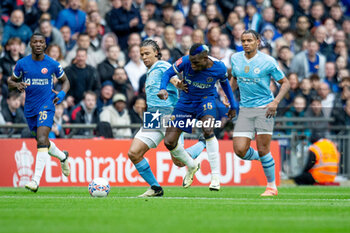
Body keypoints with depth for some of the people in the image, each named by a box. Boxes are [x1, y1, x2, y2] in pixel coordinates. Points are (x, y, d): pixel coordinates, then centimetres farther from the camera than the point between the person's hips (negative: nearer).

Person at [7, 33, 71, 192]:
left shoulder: (52, 64, -4)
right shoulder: (22, 64, -1)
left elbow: (65, 81, 11)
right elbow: (10, 82, 10)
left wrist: (62, 94, -10)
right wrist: (17, 85, -14)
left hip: (46, 106, -4)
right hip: (30, 108, 4)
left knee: (42, 140, -21)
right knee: (43, 142, 16)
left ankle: (36, 180, -27)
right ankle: (63, 157, 49)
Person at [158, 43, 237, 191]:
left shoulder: (219, 67, -17)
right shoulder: (185, 62, -20)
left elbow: (224, 83, 4)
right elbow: (168, 73, -8)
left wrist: (233, 106, 13)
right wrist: (163, 88, -29)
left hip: (206, 100, -2)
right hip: (186, 101, 2)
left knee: (208, 130, -33)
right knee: (169, 142, -5)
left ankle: (215, 177, -27)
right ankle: (192, 166, 26)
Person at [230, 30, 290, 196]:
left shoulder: (268, 61, -7)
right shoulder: (235, 59, 6)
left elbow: (285, 83, 0)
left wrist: (275, 102, -14)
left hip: (264, 108, -4)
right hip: (245, 109, 4)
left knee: (262, 150, -7)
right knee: (240, 150, -9)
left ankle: (272, 186, 10)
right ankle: (260, 158, 25)